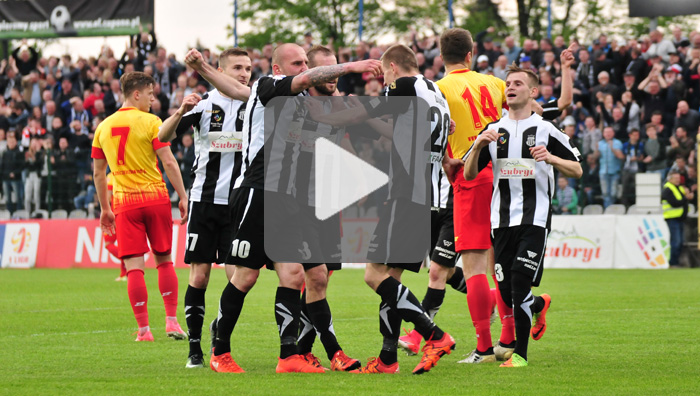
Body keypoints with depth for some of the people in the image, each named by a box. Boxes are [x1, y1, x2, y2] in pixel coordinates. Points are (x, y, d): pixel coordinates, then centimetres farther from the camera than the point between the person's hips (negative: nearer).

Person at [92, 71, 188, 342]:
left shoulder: (104, 127, 9)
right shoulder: (150, 122, -4)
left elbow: (98, 172, 14)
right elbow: (169, 162, -9)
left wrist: (105, 209, 21)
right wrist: (183, 197, -4)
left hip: (124, 202, 2)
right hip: (155, 198, -2)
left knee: (134, 267, -1)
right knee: (164, 261, 10)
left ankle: (144, 329, -5)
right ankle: (171, 321, 4)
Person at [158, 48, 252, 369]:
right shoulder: (205, 103, -1)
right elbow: (163, 136, -6)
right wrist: (181, 112, -26)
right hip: (205, 200, -1)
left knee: (237, 276, -5)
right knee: (199, 276, -2)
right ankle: (195, 348, 5)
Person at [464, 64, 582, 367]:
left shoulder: (545, 130, 2)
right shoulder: (493, 131, 12)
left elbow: (577, 170, 3)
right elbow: (468, 174, 9)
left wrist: (551, 158, -17)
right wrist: (478, 146, -9)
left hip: (534, 219, -4)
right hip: (502, 219, 4)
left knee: (519, 283, -16)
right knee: (507, 293, 4)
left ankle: (520, 353, -8)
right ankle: (539, 305, 39)